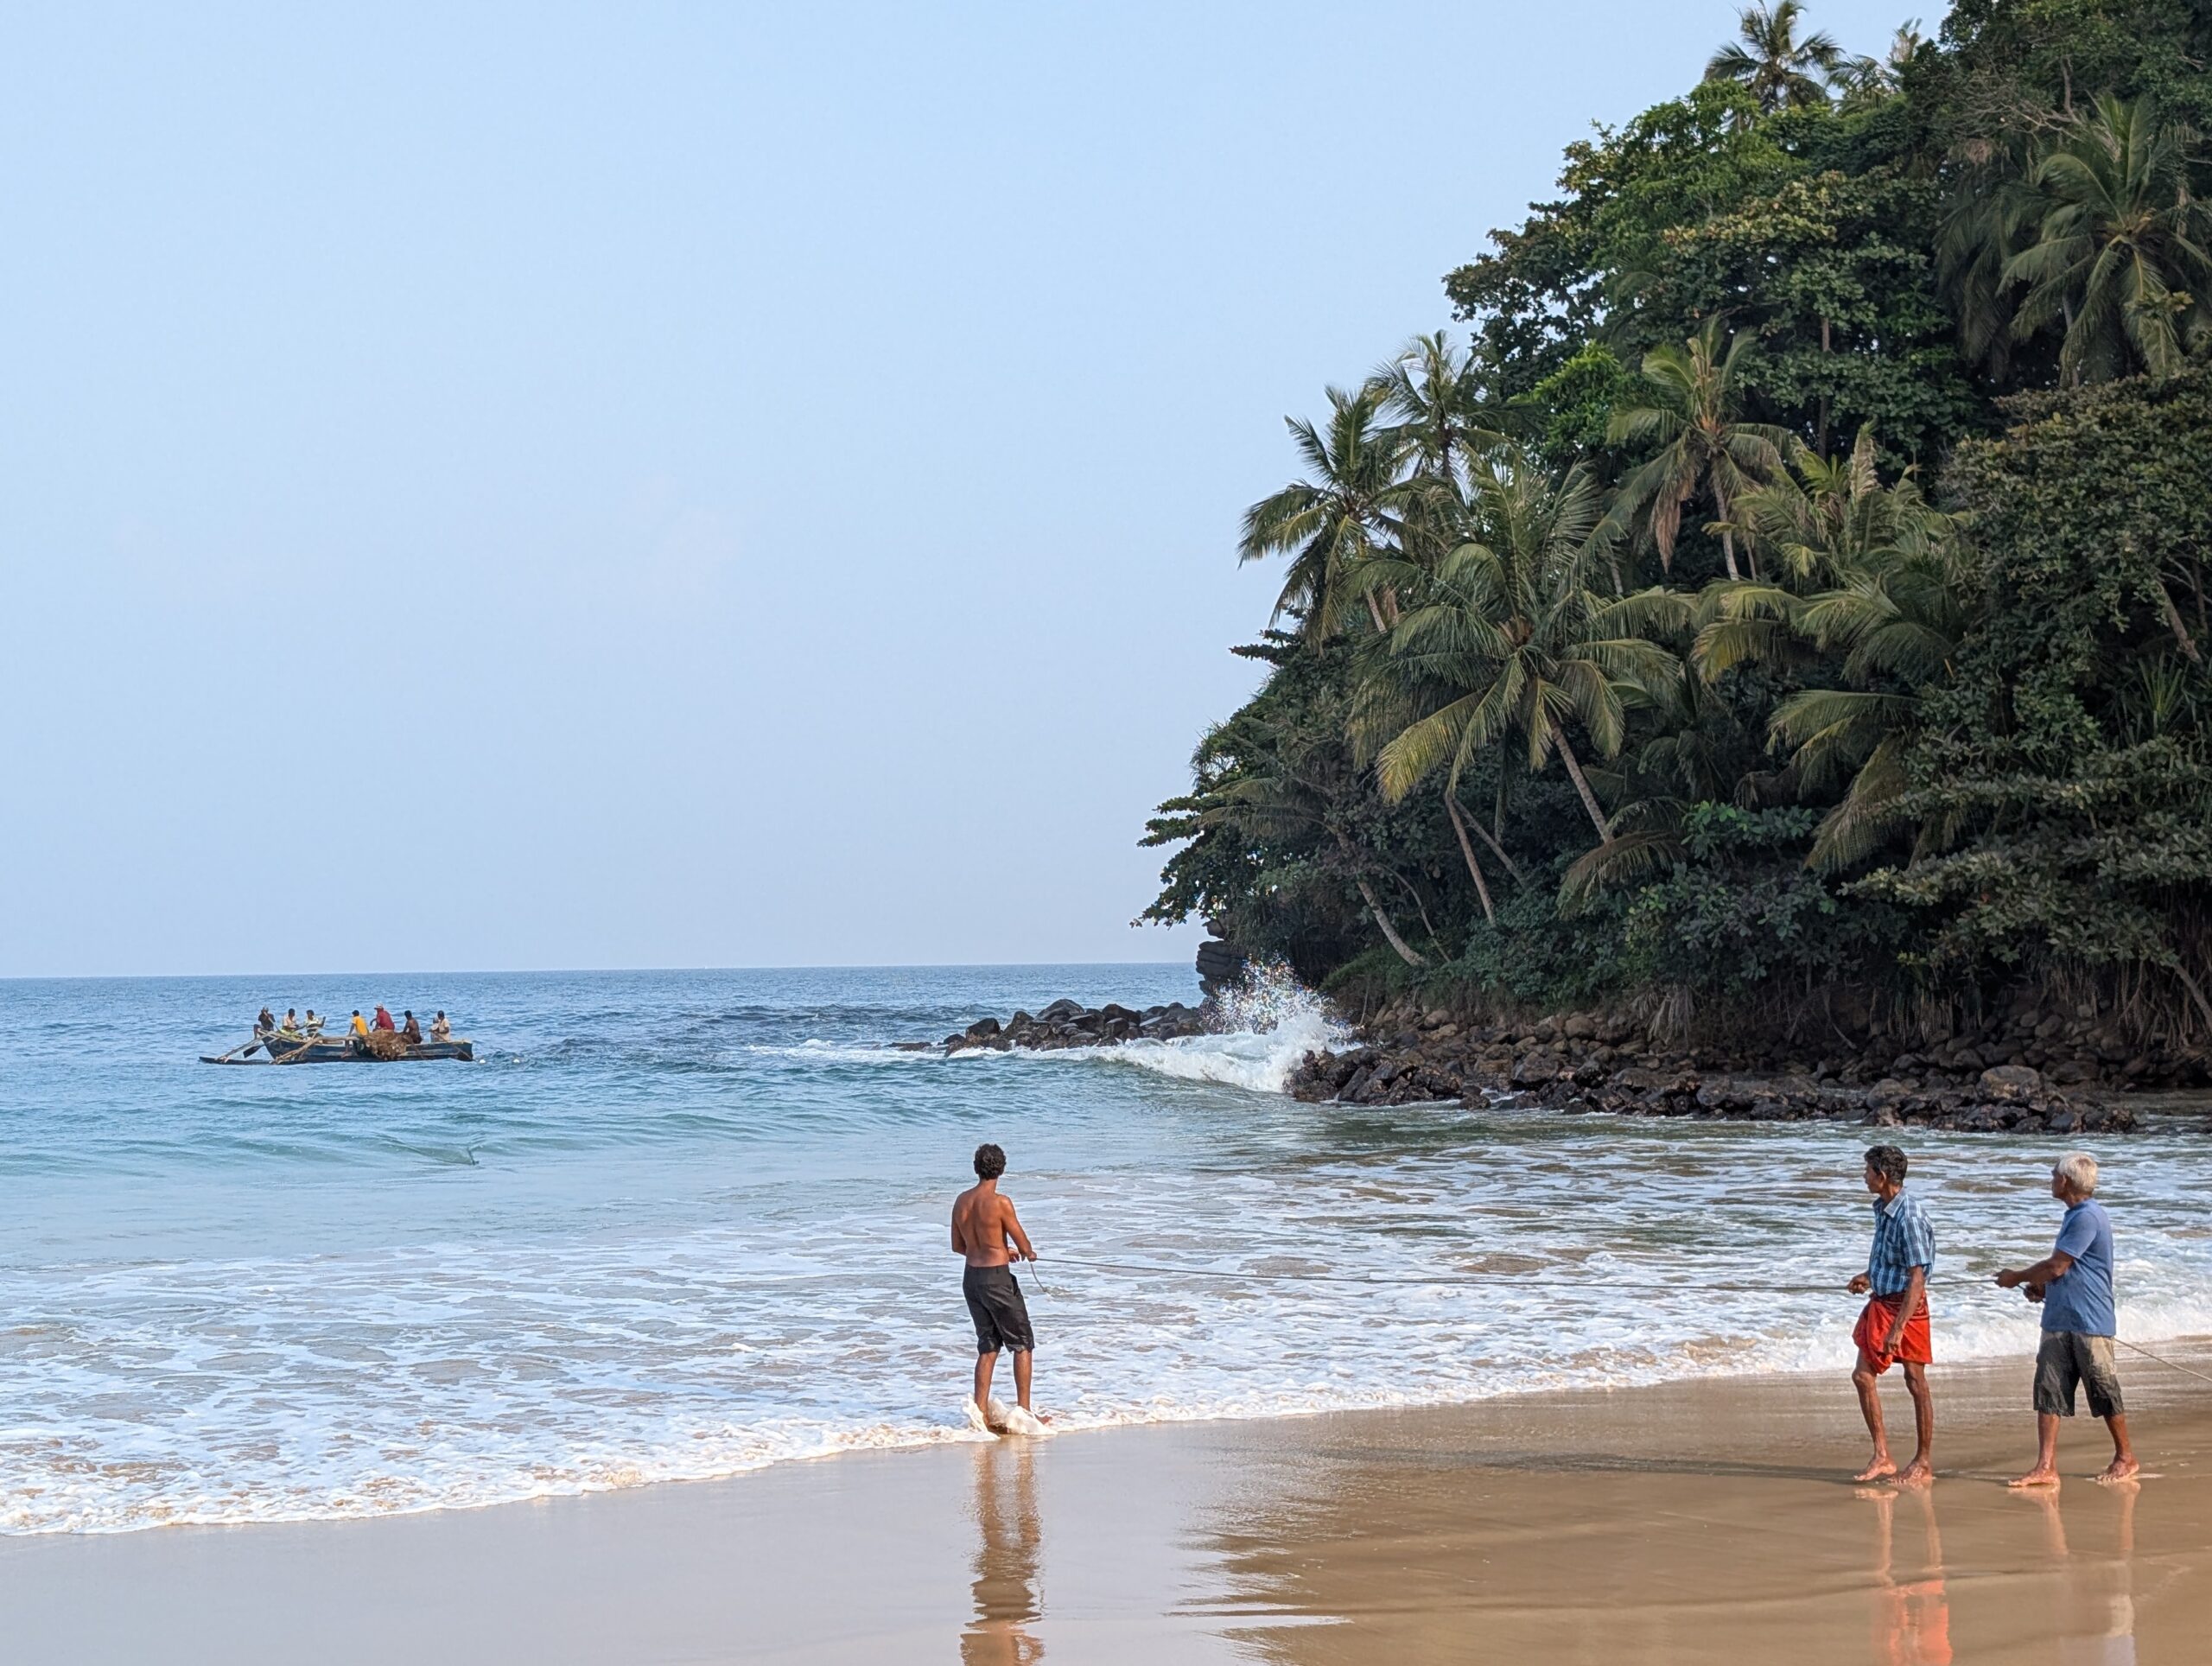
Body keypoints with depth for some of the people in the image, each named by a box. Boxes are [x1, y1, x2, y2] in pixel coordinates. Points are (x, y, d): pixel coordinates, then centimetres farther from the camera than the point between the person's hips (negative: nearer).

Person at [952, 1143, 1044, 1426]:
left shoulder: (961, 1201, 4)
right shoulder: (1000, 1202, -16)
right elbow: (1023, 1245, -11)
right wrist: (1028, 1254, 14)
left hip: (971, 1278, 6)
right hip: (997, 1278, -6)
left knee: (988, 1345, 16)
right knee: (1022, 1344, 7)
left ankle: (980, 1410, 11)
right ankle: (1024, 1411, 6)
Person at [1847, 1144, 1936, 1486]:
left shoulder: (1909, 1216, -22)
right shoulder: (1882, 1208, 6)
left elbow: (1917, 1278, -24)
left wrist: (1898, 1328, -27)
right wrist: (1869, 1276, 8)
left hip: (1906, 1304, -9)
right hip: (1880, 1301, 9)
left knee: (1915, 1381, 1)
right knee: (1863, 1375, 6)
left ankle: (1924, 1464, 11)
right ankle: (1882, 1458, 11)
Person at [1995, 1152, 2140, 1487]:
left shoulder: (2088, 1217, -16)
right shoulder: (2075, 1216, 16)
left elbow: (2056, 1267, -17)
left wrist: (2017, 1277, -3)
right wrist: (2041, 1286, 9)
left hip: (2090, 1322, -9)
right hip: (2059, 1320, 9)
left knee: (2104, 1393, 4)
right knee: (2048, 1390, 1)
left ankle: (2126, 1458, 20)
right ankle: (2046, 1467, -1)